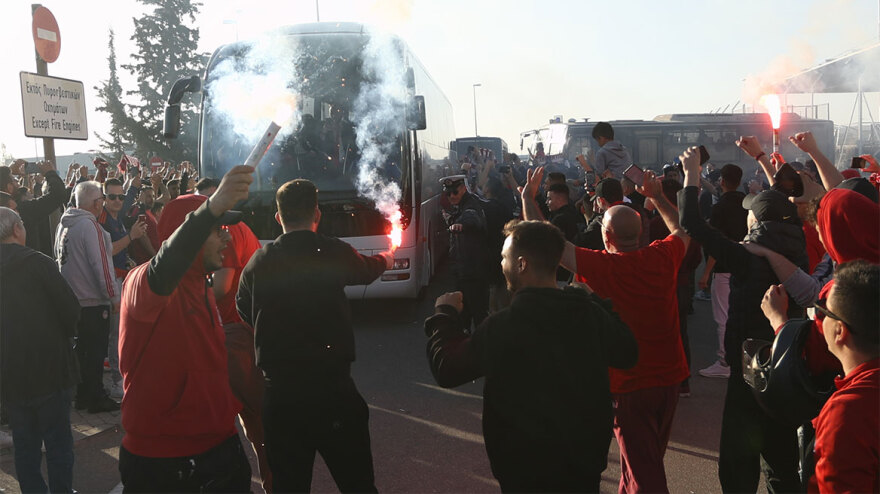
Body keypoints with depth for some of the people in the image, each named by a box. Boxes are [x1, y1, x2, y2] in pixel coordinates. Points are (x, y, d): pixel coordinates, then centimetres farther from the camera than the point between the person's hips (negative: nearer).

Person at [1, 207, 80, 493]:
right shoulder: (38, 263, -13)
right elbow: (70, 308, -14)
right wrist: (65, 335, 4)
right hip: (49, 366, -5)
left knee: (25, 444, 15)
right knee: (58, 441, 7)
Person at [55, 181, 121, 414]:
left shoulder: (64, 224, 8)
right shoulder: (90, 225, -19)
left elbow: (60, 259, 17)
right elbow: (100, 264, -20)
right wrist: (113, 296, -12)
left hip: (72, 298, 9)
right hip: (94, 302, -9)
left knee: (82, 348, 18)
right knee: (96, 352, 2)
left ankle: (82, 395, 27)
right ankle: (96, 399, 10)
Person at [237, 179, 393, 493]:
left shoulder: (258, 262, -2)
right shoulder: (334, 253, -7)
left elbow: (243, 310, 16)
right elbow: (367, 269, 15)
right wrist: (387, 259, 39)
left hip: (279, 393, 3)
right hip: (332, 385, -3)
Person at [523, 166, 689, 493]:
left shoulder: (602, 266, -20)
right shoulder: (663, 257, -6)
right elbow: (682, 230, 17)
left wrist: (528, 198, -4)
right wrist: (657, 197, 27)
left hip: (630, 383, -6)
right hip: (669, 377, 6)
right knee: (650, 457, 25)